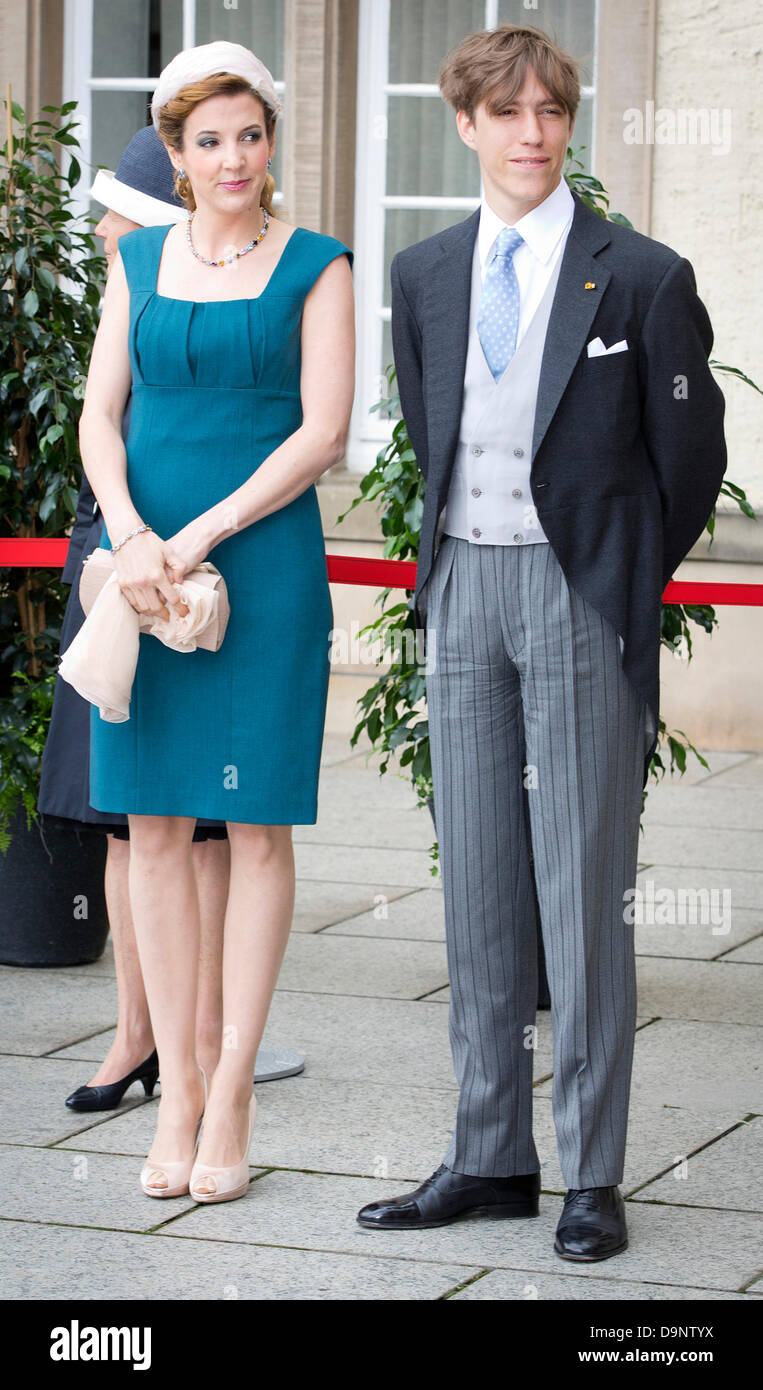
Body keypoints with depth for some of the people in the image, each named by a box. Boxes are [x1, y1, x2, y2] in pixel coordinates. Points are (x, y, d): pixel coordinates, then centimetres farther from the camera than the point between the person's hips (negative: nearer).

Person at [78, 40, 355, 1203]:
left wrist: (201, 537, -14)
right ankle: (176, 1090, 9)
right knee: (154, 825, 3)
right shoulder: (139, 260, 12)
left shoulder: (315, 267, 1)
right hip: (143, 565, 3)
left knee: (258, 825, -2)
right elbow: (100, 417, 7)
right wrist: (129, 533, -11)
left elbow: (324, 432, -7)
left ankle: (232, 1099, 3)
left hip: (263, 563, -3)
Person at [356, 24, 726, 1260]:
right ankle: (491, 1157, 15)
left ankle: (594, 1177, 3)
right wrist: (462, 557, 15)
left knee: (584, 886, -3)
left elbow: (692, 459, 1)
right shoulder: (424, 277, 10)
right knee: (475, 881, 7)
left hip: (583, 598, -5)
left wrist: (623, 585, 8)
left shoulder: (642, 277, -5)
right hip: (464, 592, 5)